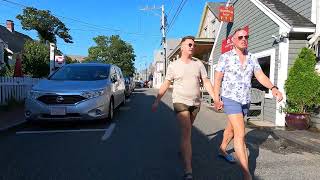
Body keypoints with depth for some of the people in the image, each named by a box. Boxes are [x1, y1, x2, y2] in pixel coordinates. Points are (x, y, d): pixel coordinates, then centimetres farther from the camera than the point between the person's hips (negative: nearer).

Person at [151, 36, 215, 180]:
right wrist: (157, 101, -1)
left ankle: (183, 149, 44)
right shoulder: (173, 65, 0)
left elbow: (206, 83, 5)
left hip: (196, 103, 4)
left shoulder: (199, 64, 6)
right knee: (186, 132, -14)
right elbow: (165, 85, 3)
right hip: (180, 102, -4)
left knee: (187, 130, 18)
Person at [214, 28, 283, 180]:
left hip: (245, 101, 6)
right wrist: (216, 98, -12)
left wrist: (273, 88, -20)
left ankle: (222, 149, 47)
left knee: (231, 128, 22)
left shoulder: (252, 59, 8)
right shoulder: (225, 57, -4)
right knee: (240, 134, -13)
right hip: (230, 99, -5)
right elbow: (217, 79, -5)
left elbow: (261, 76, -2)